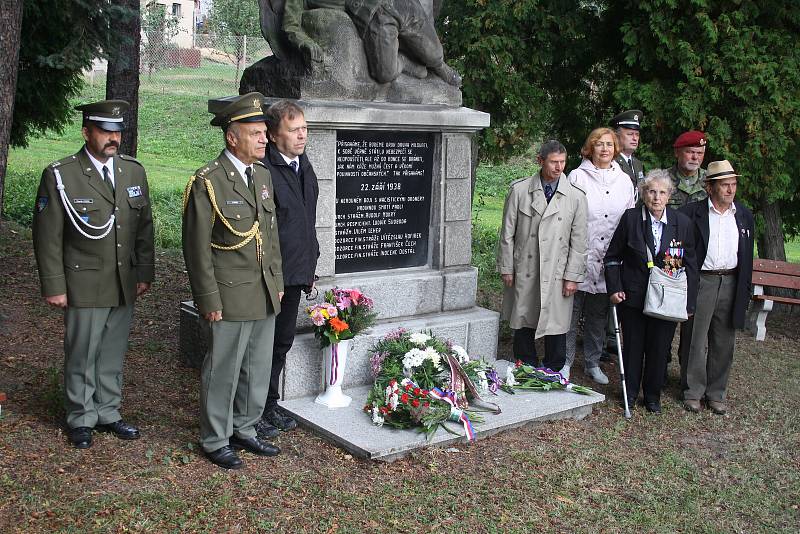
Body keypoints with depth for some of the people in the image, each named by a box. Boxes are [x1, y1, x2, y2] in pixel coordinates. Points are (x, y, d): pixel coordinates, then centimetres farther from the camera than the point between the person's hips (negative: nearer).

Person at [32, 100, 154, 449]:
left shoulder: (134, 171, 4)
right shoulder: (60, 176, -9)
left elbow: (144, 227, 9)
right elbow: (48, 237, -7)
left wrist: (144, 273, 7)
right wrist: (54, 287, -8)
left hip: (125, 285, 4)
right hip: (84, 285, -4)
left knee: (113, 354, 14)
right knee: (82, 355, 8)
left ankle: (108, 413, 30)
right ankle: (81, 419, 25)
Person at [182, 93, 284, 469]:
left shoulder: (263, 174, 10)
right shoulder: (207, 181, -13)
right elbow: (197, 247, -13)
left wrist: (277, 282, 15)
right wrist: (209, 300, -14)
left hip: (265, 293, 7)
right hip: (232, 294, -7)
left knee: (258, 368, 16)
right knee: (224, 369, 4)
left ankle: (244, 430, 32)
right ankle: (215, 441, 20)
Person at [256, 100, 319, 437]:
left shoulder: (304, 166, 10)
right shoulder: (263, 170, -19)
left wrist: (309, 265, 17)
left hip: (295, 274, 9)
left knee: (282, 342, 19)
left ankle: (269, 406, 34)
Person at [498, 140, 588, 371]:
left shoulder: (576, 196, -1)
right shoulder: (519, 190, -1)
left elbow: (578, 241, 1)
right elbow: (507, 233, 3)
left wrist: (572, 276, -3)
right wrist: (506, 268, 2)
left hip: (557, 274, -1)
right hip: (523, 272, 1)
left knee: (556, 327, 4)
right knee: (522, 326, 10)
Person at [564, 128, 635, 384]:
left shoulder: (624, 181, 10)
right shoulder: (578, 176, -2)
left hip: (608, 262, 4)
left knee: (599, 315, 13)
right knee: (571, 313, 1)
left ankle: (593, 362, 26)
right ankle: (564, 362, 14)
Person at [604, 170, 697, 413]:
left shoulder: (682, 222, -1)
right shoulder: (630, 218, -5)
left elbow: (690, 264, 4)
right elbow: (612, 257, 2)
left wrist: (689, 301, 0)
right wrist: (614, 288, -6)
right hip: (633, 296, -1)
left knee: (659, 348, 8)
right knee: (633, 345, 10)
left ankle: (653, 395, 27)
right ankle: (630, 391, 27)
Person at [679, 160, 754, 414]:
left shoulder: (744, 216, 8)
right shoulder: (692, 212, -6)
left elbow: (747, 257, 12)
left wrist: (745, 291, 9)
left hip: (731, 284, 4)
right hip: (700, 282, -3)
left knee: (723, 343, 10)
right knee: (695, 340, 2)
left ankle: (716, 393, 21)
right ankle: (693, 392, 15)